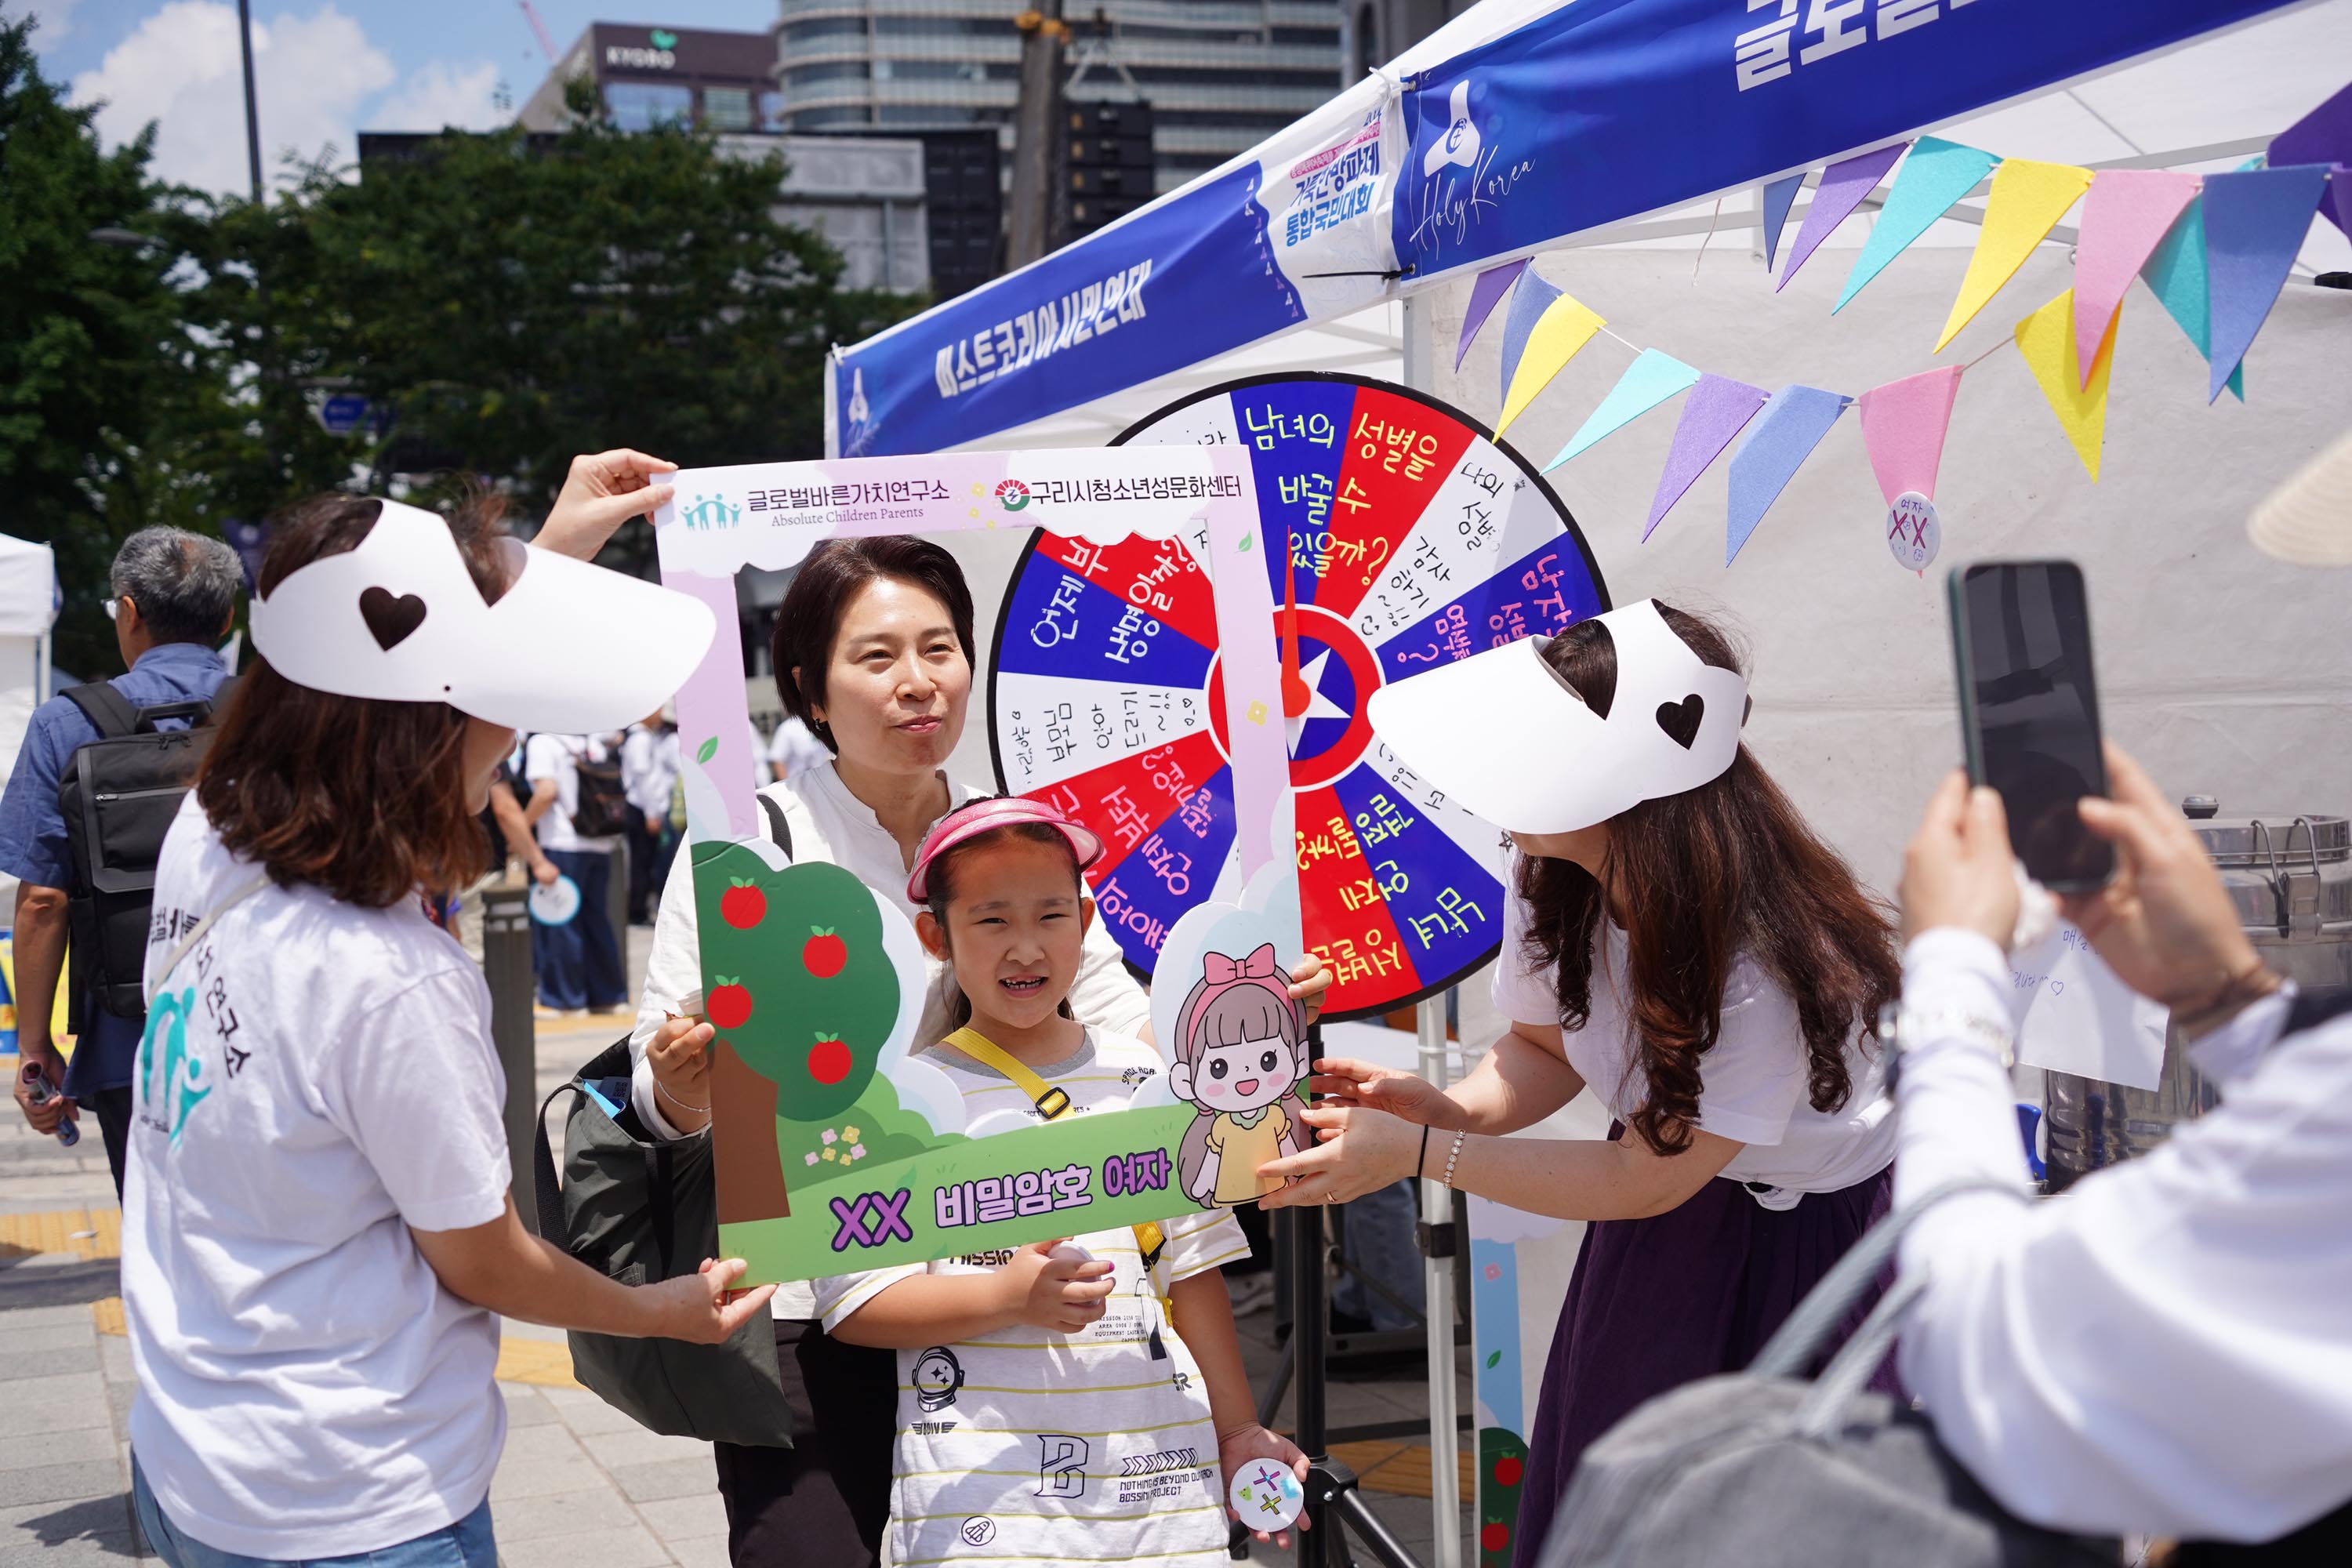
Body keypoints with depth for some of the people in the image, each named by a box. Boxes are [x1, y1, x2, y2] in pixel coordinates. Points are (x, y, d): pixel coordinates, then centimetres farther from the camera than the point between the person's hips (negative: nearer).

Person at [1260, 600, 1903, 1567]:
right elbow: (1543, 1045, 2)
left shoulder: (1760, 967, -35)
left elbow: (1641, 1179, -24)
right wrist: (1448, 1111, -20)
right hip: (1671, 1228, 6)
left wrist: (1419, 1154, -27)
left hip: (1810, 1230, -5)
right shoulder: (1554, 879, -16)